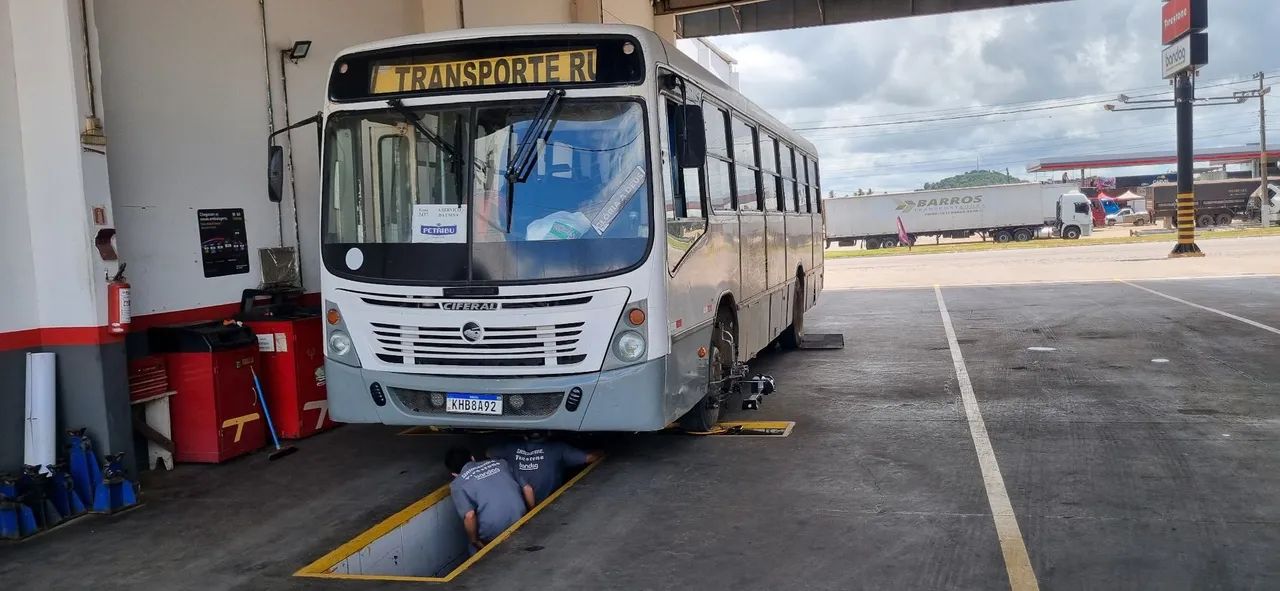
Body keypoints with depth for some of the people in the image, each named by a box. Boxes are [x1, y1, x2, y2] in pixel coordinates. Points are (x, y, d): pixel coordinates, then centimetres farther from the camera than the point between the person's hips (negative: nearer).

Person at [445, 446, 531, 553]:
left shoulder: (457, 485, -1)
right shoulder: (500, 463, 10)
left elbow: (469, 516, -16)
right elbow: (527, 489, 8)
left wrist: (475, 542, -1)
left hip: (492, 534, -3)